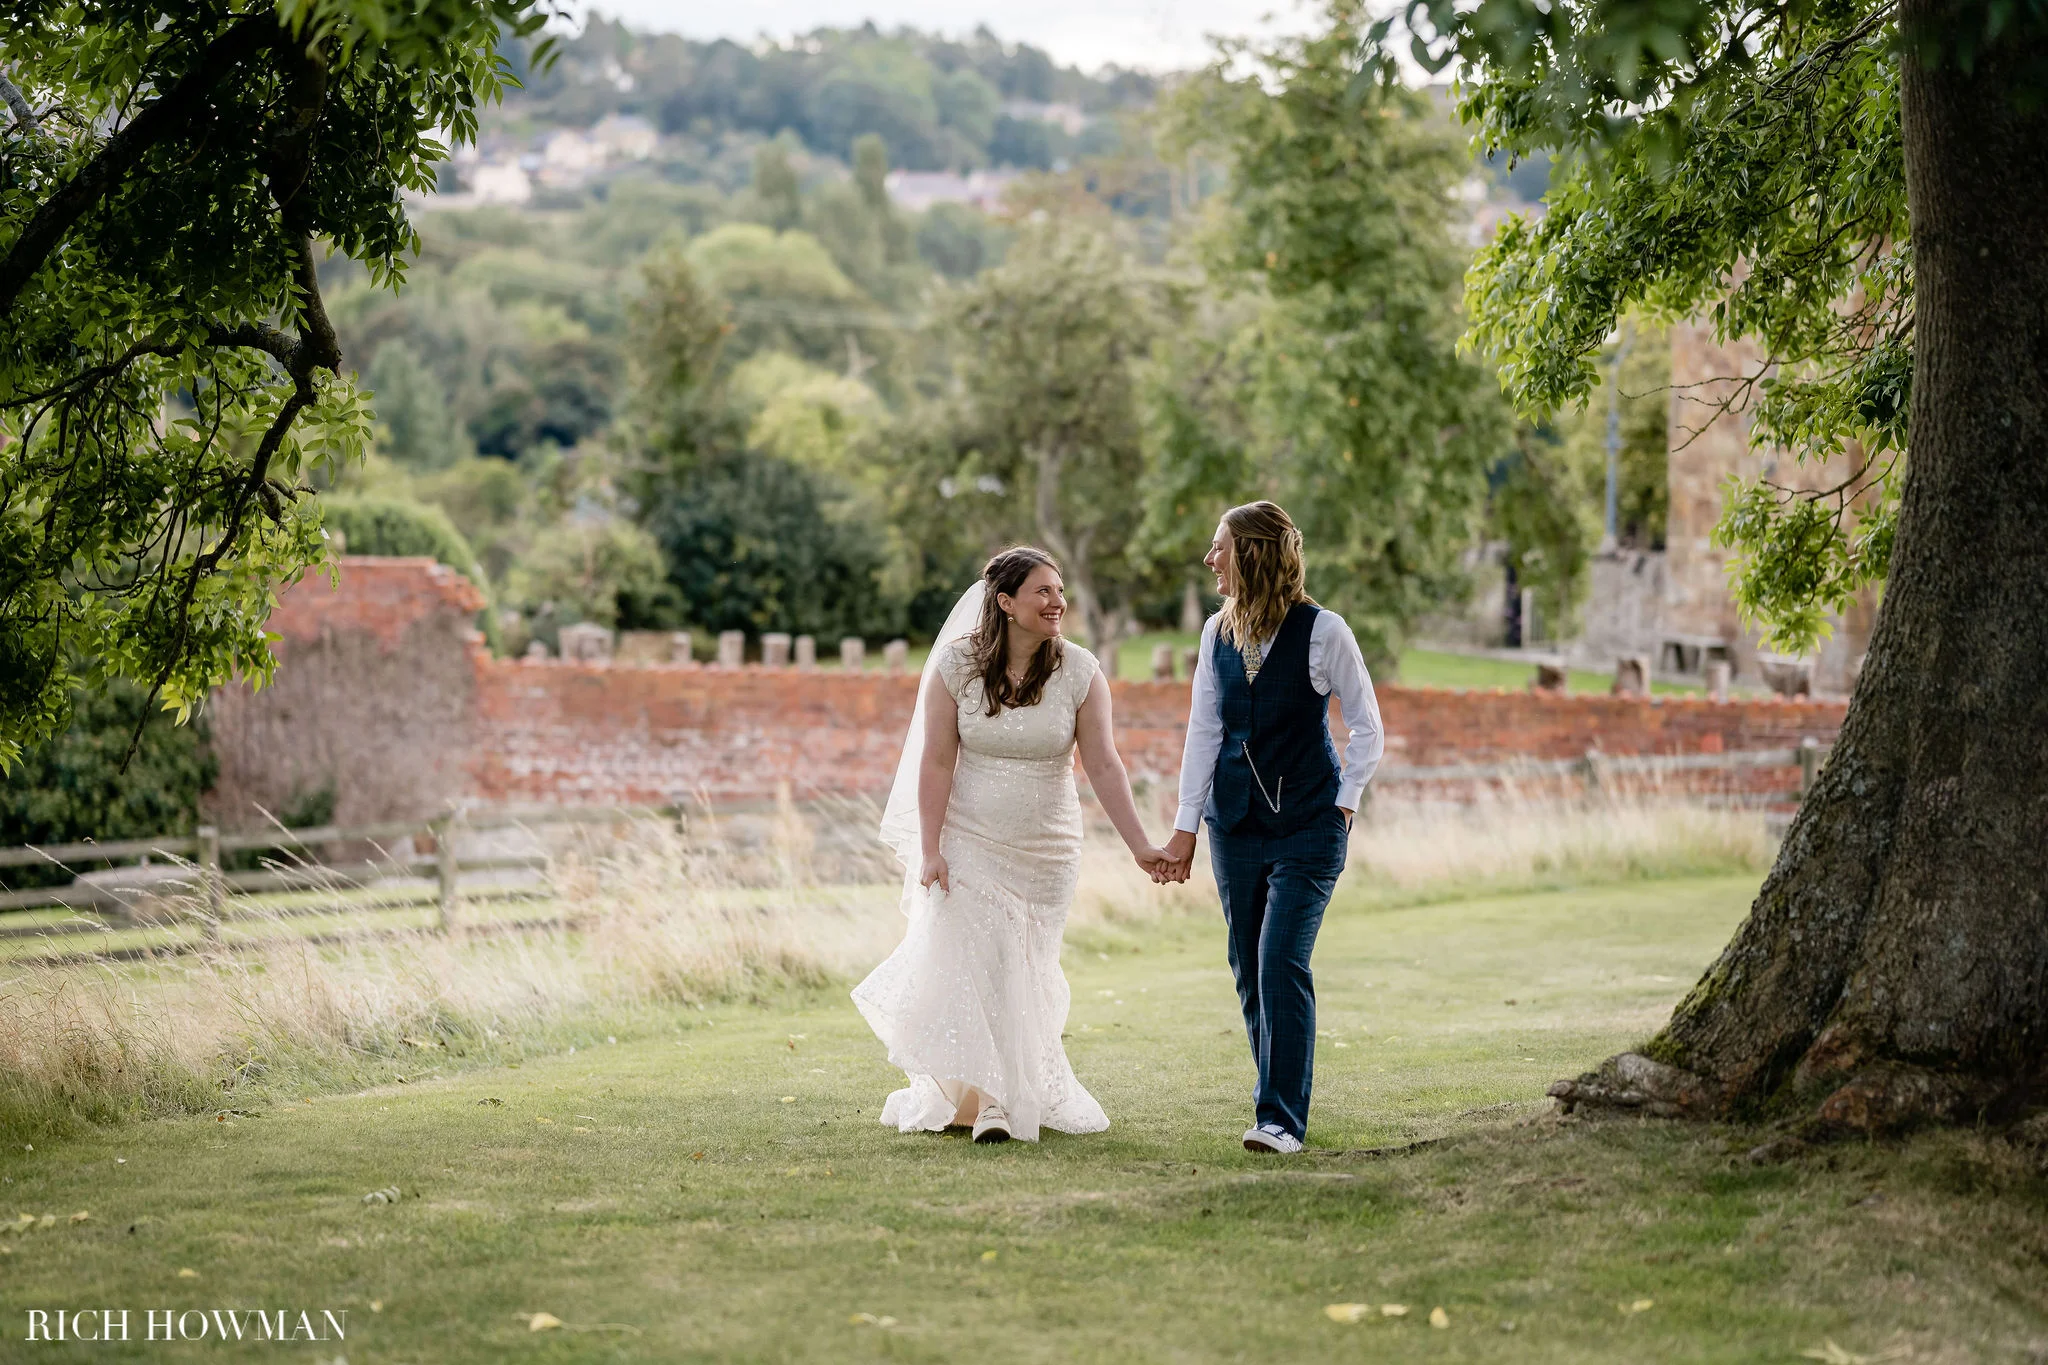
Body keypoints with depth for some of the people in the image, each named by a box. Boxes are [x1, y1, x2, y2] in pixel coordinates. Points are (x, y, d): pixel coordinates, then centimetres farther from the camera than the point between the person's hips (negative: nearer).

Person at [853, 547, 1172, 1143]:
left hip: (1045, 849, 1)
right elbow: (936, 762, -8)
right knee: (962, 964, -8)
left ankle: (1009, 1098, 19)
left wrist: (1140, 847, -15)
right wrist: (929, 851, -12)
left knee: (1023, 973, 5)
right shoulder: (957, 664, -9)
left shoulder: (1080, 672, -7)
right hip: (968, 843, -1)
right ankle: (984, 1097, 4)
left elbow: (1104, 766, -9)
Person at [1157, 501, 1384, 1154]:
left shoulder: (1322, 632, -10)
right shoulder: (1218, 632, 4)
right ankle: (1280, 1091, 22)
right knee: (1249, 969, 7)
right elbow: (1204, 731, 9)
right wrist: (1186, 827, 7)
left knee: (1281, 963, -14)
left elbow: (1366, 727, -1)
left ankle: (1281, 1118, -12)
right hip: (1236, 824, 5)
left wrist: (1343, 807, -5)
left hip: (1307, 827, -5)